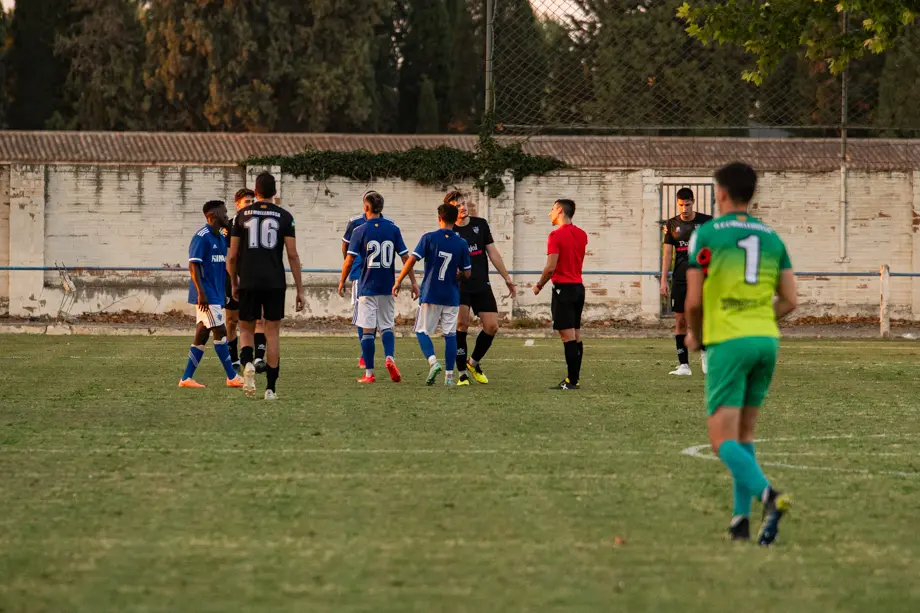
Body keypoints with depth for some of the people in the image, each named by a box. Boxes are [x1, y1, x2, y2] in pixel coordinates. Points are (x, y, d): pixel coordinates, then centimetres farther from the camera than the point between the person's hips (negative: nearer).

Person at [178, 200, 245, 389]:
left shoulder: (221, 238, 15)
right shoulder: (202, 237, -12)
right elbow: (193, 265, -16)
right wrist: (201, 292, -22)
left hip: (216, 295, 9)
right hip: (206, 296, -9)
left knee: (202, 335, 7)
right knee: (220, 332, -7)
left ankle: (186, 378, 9)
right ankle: (232, 377, -3)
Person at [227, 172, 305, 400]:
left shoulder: (242, 215, 4)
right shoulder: (284, 217, 2)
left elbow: (232, 255, 6)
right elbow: (292, 255, -2)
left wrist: (234, 283, 20)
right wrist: (300, 290, 3)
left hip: (248, 281, 0)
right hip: (275, 283, 0)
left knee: (247, 329, 13)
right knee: (272, 332, 7)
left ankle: (248, 363, -19)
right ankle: (270, 388, 5)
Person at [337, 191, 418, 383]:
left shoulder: (360, 230, -5)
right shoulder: (393, 229, 2)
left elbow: (349, 259, -6)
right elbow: (405, 257, 1)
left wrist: (342, 282, 7)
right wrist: (413, 282, 6)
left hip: (367, 288, -3)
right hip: (387, 288, 3)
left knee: (368, 330, 2)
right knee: (387, 327, 13)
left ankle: (369, 373, 1)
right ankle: (390, 358, -14)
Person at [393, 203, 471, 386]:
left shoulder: (429, 238, -7)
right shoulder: (462, 244, -1)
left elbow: (411, 260, -12)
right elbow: (466, 274, 3)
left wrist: (398, 282, -2)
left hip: (430, 295, -2)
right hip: (451, 296, 2)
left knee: (422, 331, 8)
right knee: (450, 334, 7)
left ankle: (433, 361, -17)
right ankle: (449, 375, 3)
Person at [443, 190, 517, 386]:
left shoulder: (480, 224, 9)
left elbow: (493, 252, 12)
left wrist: (507, 278, 11)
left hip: (482, 285, 4)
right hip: (459, 285, -4)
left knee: (492, 326, -3)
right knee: (462, 324, -16)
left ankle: (474, 362, 21)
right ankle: (462, 373, -7)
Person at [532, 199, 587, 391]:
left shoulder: (556, 235, -12)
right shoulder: (581, 235, 11)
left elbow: (550, 267, -15)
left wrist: (539, 286, -2)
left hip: (563, 288, -8)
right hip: (579, 287, 8)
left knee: (568, 336, -9)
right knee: (576, 335, 9)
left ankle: (572, 380, -11)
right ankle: (574, 378, 10)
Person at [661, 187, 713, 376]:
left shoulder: (706, 221, 2)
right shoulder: (672, 224, 7)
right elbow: (668, 253, 8)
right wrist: (663, 280, 1)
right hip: (679, 279, 2)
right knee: (680, 321, 0)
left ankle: (705, 353, 13)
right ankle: (683, 365, 3)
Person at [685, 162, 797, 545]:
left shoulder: (706, 234, -4)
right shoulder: (771, 238, 11)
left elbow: (693, 300, -6)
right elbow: (789, 301, 9)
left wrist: (695, 335, 13)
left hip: (728, 342, -5)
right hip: (766, 340, 5)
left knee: (723, 441, -7)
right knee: (744, 434, 18)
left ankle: (768, 495, -30)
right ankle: (741, 518, 11)